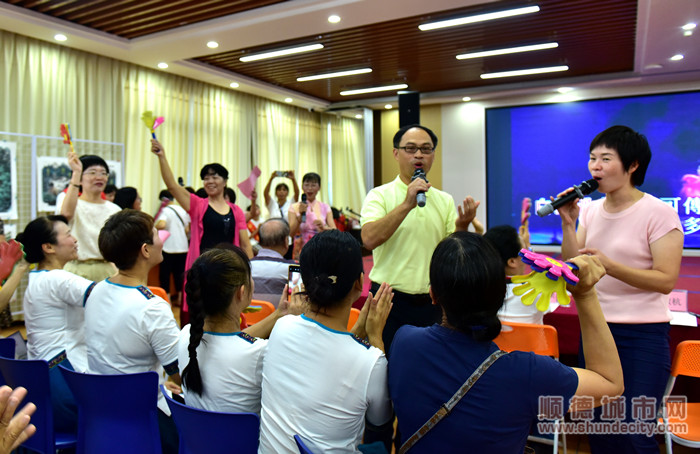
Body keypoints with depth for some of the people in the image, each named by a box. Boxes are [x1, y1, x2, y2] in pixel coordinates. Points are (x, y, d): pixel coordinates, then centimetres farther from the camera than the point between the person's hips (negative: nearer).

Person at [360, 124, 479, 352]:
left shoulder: (445, 200, 10)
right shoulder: (379, 195, -2)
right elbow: (369, 239, -19)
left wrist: (462, 226, -11)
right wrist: (407, 204, -20)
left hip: (432, 303, 4)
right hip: (390, 300, -3)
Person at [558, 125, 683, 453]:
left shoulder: (659, 213, -12)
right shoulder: (591, 211, 5)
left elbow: (666, 281, -16)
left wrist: (609, 266, -28)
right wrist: (568, 224, -10)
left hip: (643, 335, -5)